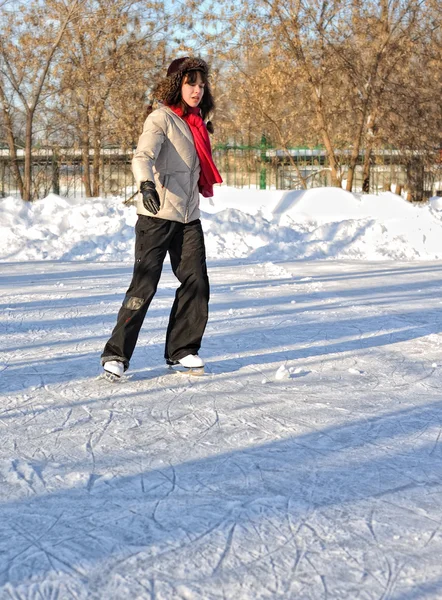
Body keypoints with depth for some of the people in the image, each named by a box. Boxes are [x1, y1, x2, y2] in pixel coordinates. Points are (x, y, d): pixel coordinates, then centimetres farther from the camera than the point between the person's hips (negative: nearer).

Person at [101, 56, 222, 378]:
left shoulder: (195, 123, 16)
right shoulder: (161, 119, -8)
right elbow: (143, 156, -25)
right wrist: (146, 184, -43)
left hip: (188, 217, 8)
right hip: (157, 216, -7)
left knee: (197, 281, 3)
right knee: (145, 285, -9)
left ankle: (182, 348, 15)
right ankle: (116, 354, -1)